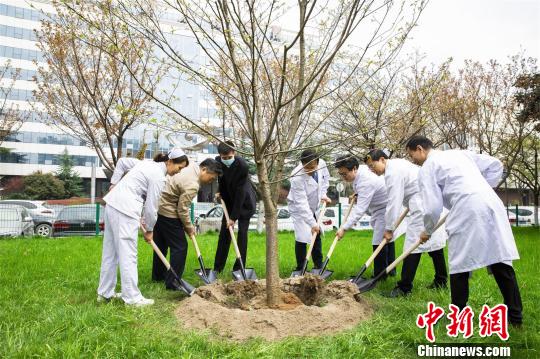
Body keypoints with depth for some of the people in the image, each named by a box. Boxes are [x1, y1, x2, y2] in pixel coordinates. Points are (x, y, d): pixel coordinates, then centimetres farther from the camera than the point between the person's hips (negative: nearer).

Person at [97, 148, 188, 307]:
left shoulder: (148, 163, 15)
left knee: (110, 252, 14)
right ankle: (132, 297, 0)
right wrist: (149, 230, 5)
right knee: (128, 255, -6)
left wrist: (114, 183, 23)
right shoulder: (158, 176, -12)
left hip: (113, 205, 10)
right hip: (125, 210, -10)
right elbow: (151, 206, -9)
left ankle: (105, 293, 23)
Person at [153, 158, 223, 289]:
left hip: (158, 208, 11)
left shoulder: (191, 167, 1)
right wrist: (189, 227, -6)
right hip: (168, 214, -10)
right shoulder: (192, 185, -27)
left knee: (161, 244, 22)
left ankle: (158, 275, 37)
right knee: (180, 247, -3)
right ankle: (172, 283, 3)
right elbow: (182, 209, -22)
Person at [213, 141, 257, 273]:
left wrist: (233, 217, -27)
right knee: (224, 231, 5)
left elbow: (240, 192, -29)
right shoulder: (218, 161, -14)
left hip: (245, 201, -5)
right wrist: (220, 191, -2)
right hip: (229, 200, 5)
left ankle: (239, 267, 3)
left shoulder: (242, 165, -31)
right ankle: (218, 267, 13)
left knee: (242, 232, -7)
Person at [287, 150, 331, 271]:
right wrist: (312, 223, -34)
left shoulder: (322, 164, -20)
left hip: (315, 207, 6)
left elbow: (326, 178, 5)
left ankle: (318, 266, 28)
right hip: (299, 209, -6)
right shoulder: (297, 177, -36)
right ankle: (300, 268, 6)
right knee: (302, 238, -10)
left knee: (317, 235, 14)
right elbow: (301, 203, -35)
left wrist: (323, 194, -5)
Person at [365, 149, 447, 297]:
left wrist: (389, 228, -11)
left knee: (413, 245, -9)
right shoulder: (397, 163, 16)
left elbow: (393, 202, -17)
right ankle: (441, 281, 24)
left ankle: (404, 288, -6)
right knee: (434, 241, 15)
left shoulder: (392, 172, -16)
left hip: (422, 207, -11)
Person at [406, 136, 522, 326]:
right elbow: (495, 165, 26)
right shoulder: (460, 153, 26)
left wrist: (427, 231, 18)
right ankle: (515, 316, 16)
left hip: (467, 211, -6)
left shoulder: (427, 168, 7)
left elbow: (433, 207, 2)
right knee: (501, 262, 10)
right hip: (492, 204, 7)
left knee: (460, 266, 5)